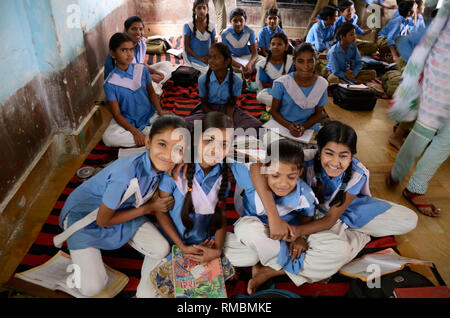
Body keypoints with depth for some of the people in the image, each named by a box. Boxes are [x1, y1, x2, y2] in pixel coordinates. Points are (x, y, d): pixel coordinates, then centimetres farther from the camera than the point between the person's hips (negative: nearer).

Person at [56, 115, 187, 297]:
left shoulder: (159, 164, -19)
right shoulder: (125, 175, -38)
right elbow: (103, 220, -22)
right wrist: (148, 208, -19)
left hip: (121, 208, 6)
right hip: (84, 215, -5)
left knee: (161, 249, -12)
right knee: (93, 288, -14)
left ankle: (143, 293, 16)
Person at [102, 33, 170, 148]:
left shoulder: (142, 70, -3)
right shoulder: (110, 83, -11)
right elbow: (117, 114, -12)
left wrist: (160, 112, -11)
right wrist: (135, 132, -26)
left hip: (149, 115, 1)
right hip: (127, 121, -1)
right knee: (108, 137, -31)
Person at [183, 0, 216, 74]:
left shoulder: (211, 28, 5)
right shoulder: (188, 26, -4)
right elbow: (187, 47, -4)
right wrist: (200, 58, -12)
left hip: (207, 59, 4)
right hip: (193, 59, -3)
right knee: (207, 71, -30)